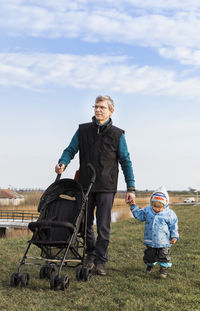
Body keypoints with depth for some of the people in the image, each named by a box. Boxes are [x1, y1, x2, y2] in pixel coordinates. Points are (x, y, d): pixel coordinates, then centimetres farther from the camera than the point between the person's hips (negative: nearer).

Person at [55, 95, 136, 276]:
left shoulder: (117, 135, 1)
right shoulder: (83, 130, 6)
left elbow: (126, 162, 1)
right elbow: (70, 150, 6)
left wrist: (131, 188, -4)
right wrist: (62, 163, -17)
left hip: (106, 188, -2)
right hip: (85, 185, 2)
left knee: (103, 226, 0)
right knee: (85, 223, 11)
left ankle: (101, 261, 14)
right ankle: (91, 253, 32)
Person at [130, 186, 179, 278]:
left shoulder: (169, 214, -7)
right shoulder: (147, 211, 0)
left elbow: (173, 226, 0)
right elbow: (139, 215, 9)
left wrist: (174, 236, -6)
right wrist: (134, 206, 1)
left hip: (163, 241, -3)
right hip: (150, 241, 3)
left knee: (163, 256, -1)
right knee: (149, 255, 13)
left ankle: (164, 268, 19)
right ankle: (150, 265, 38)